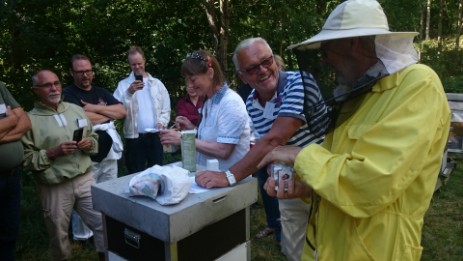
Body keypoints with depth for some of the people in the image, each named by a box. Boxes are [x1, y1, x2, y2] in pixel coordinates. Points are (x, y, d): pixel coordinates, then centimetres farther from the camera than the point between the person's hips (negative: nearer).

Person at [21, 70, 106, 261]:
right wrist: (53, 153, -18)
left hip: (85, 179, 3)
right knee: (59, 234, 13)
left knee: (103, 223, 6)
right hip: (54, 187, -3)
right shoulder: (30, 120, -5)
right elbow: (25, 159, -7)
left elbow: (94, 137, 16)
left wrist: (89, 144, -5)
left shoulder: (76, 109, 8)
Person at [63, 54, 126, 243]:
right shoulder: (68, 94, -5)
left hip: (109, 153, 6)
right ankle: (82, 236, 19)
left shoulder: (102, 92, 14)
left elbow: (122, 111, 3)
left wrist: (96, 109, -10)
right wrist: (109, 114, -4)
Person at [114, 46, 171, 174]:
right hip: (134, 137, -2)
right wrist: (129, 92, -21)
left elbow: (166, 108, 10)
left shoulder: (157, 83, 10)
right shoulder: (123, 85, 3)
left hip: (155, 136, 2)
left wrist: (162, 121, -7)